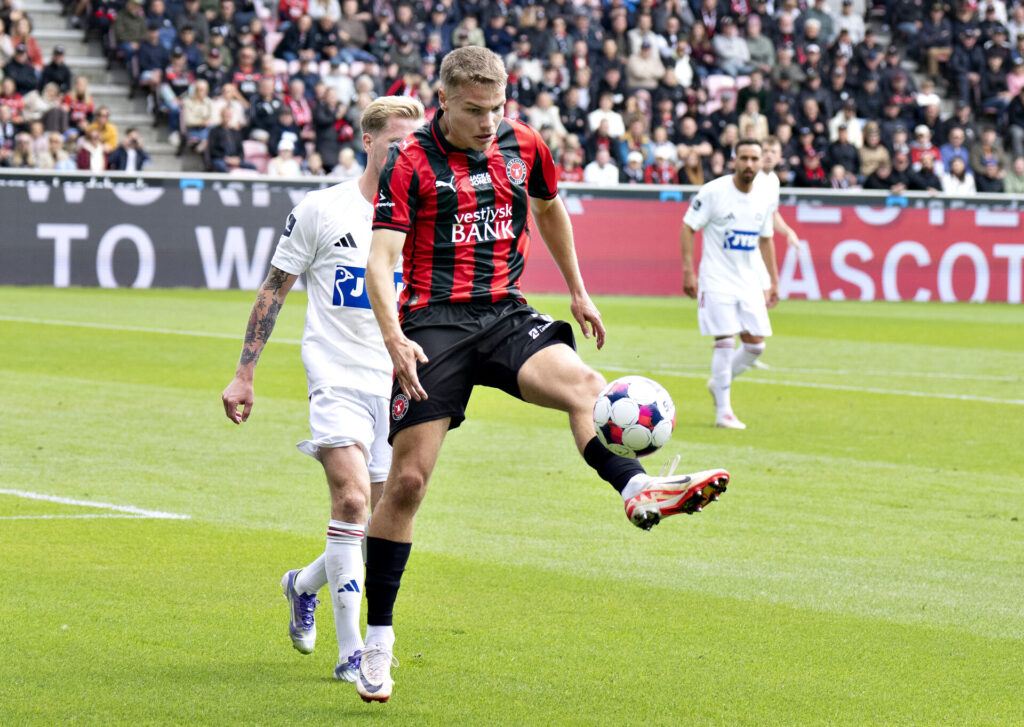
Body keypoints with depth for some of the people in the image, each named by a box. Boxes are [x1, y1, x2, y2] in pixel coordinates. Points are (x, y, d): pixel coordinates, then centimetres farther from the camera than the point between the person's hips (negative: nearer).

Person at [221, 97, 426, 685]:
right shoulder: (321, 210, -2)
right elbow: (275, 290, 5)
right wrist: (245, 373, 2)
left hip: (400, 390, 4)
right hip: (337, 378, -4)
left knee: (381, 528, 6)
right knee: (352, 500, -21)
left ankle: (305, 585, 37)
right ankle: (351, 651, -15)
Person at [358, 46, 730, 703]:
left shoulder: (525, 146, 6)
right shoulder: (411, 162, -7)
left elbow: (550, 210, 27)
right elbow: (380, 260, -13)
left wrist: (578, 291, 30)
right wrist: (394, 338, -27)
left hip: (505, 315, 3)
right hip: (433, 325, -3)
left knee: (583, 384, -29)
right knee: (408, 479, -6)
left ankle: (638, 491, -53)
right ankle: (378, 637, 5)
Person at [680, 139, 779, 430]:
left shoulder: (765, 198, 5)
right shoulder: (714, 192, -11)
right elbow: (688, 227, -7)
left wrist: (773, 281, 17)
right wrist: (688, 271, -13)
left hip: (750, 282, 5)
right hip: (717, 280, -5)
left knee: (756, 344, 2)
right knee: (725, 341, -10)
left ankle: (718, 383, 28)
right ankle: (723, 412, -2)